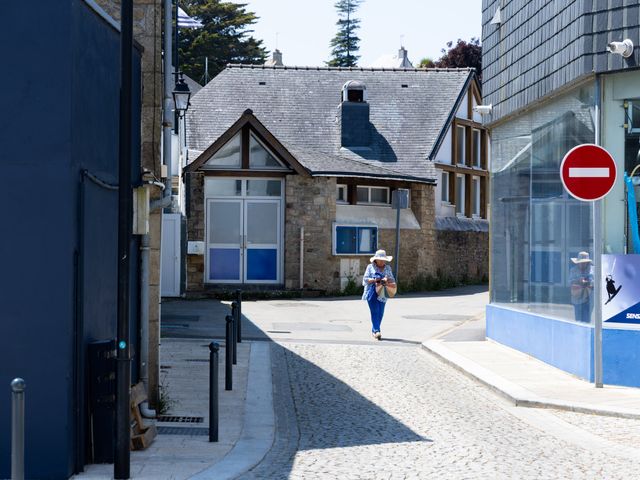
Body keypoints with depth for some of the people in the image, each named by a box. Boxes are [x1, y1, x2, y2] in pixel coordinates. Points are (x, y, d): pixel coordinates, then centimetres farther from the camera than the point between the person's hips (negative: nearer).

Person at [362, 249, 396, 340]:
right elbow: (365, 279, -2)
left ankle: (374, 331, 17)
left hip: (382, 293, 4)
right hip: (372, 292, -4)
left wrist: (387, 281, -13)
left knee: (380, 313, 4)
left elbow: (392, 281, 10)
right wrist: (375, 280, -15)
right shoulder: (370, 267, 2)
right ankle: (377, 331, -16)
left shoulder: (387, 268, 12)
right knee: (375, 311, -12)